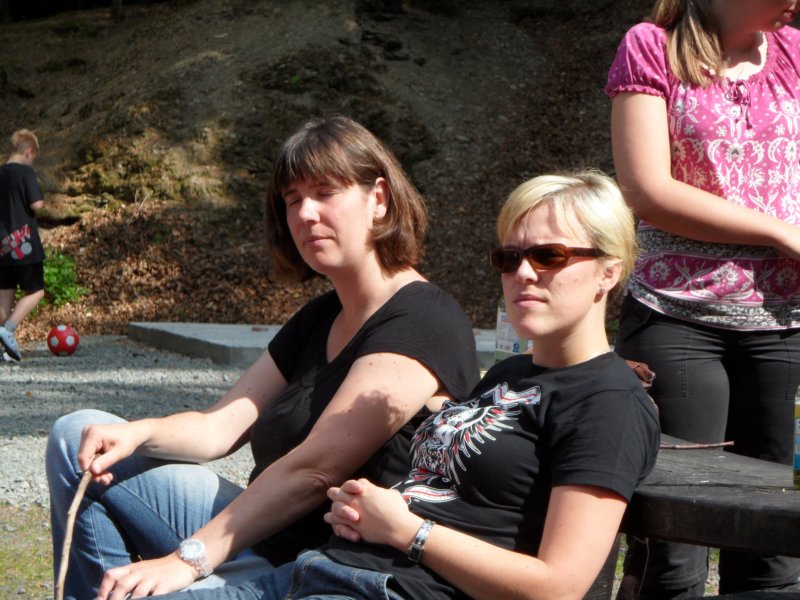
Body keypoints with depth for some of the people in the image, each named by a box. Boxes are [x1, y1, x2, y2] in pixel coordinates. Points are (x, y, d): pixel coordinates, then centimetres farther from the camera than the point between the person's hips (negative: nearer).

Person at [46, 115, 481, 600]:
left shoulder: (422, 322, -16)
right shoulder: (319, 319, 14)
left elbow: (314, 469, -22)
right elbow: (219, 428, 9)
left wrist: (189, 559, -24)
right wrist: (136, 433, -12)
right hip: (265, 538, 10)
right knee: (76, 439, 9)